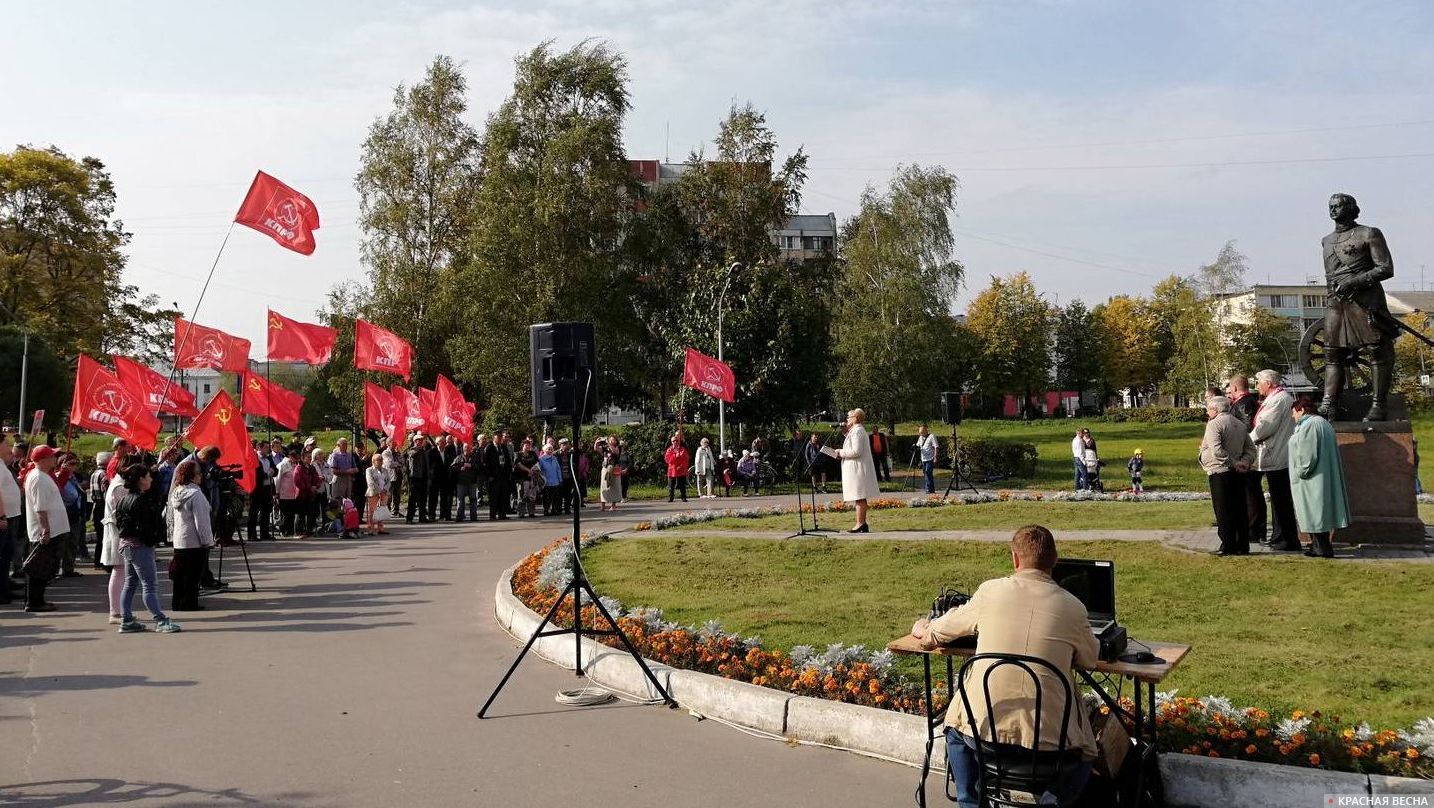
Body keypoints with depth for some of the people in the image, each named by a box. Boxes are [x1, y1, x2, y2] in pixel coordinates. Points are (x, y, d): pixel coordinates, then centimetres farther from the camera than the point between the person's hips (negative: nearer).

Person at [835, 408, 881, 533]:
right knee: (861, 498, 11)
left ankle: (860, 524, -11)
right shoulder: (859, 430, 19)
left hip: (857, 469, -11)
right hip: (858, 469, 11)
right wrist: (846, 432, 18)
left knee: (859, 498, -10)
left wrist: (841, 452, -10)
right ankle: (863, 524, 15)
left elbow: (856, 451, -21)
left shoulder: (857, 431, -14)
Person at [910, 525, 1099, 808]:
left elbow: (936, 634, 16)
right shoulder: (1072, 608, -3)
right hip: (1048, 739, 0)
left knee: (956, 731, 34)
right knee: (1082, 756, 31)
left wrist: (921, 629, 39)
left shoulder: (990, 592, 0)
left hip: (984, 732, 0)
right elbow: (1091, 659, 16)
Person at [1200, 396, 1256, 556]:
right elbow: (1251, 448, 13)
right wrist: (1245, 462, -1)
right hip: (1238, 473, 7)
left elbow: (1217, 451, -22)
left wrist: (1234, 463, -16)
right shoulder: (1239, 424, 14)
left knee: (1223, 511, -2)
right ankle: (1242, 546, 12)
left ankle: (1227, 546, -1)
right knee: (1240, 509, 10)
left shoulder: (1214, 424, -11)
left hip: (1220, 472, -7)